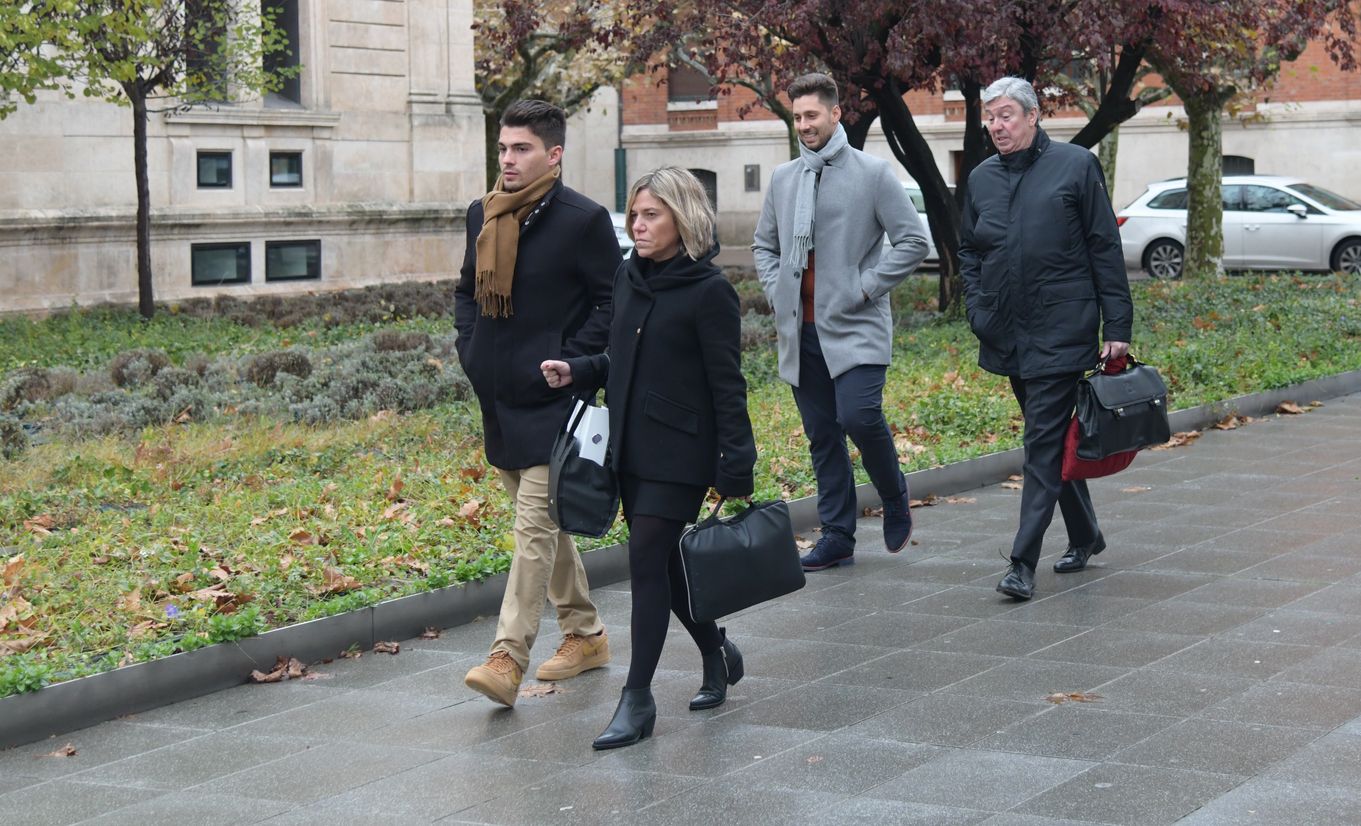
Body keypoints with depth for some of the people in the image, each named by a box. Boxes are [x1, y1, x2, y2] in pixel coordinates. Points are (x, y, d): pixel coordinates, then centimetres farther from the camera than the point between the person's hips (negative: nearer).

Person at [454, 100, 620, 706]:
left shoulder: (583, 220, -10)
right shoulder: (482, 215, 10)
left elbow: (613, 301, -8)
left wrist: (571, 362, -14)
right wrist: (470, 350, 9)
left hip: (552, 399, -8)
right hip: (498, 395, 8)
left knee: (535, 525, -11)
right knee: (544, 521, 16)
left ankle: (508, 657, -13)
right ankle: (585, 633, 29)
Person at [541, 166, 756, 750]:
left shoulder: (708, 291, -11)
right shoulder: (629, 277, 10)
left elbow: (726, 385, -12)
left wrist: (737, 465, -15)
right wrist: (576, 371, 2)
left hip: (679, 452, -7)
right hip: (630, 445, 7)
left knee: (647, 560, -9)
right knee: (660, 563, 12)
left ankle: (637, 698, -2)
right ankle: (716, 653, 34)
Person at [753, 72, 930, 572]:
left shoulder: (872, 173, -2)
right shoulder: (783, 179, 12)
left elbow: (913, 241, -3)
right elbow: (764, 245, 23)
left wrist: (866, 287, -9)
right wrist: (776, 292, 7)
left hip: (855, 326, -5)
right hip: (801, 329, 5)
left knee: (858, 417, -20)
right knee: (821, 436, 7)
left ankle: (895, 498, 7)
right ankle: (837, 537, 15)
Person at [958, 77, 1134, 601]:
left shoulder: (1076, 166, -4)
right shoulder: (982, 179, 10)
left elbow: (1105, 249, -4)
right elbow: (968, 252, 22)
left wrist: (1117, 327, -8)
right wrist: (978, 310, 6)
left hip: (1061, 332, -6)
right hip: (1007, 336, 6)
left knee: (1044, 444, -8)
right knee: (1053, 439, 16)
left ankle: (1024, 563, -10)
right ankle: (1085, 536, 32)